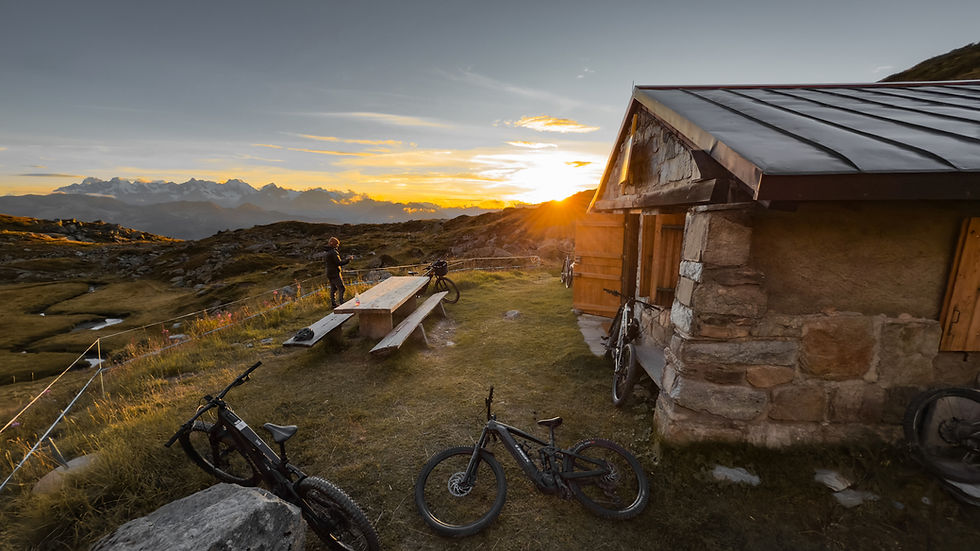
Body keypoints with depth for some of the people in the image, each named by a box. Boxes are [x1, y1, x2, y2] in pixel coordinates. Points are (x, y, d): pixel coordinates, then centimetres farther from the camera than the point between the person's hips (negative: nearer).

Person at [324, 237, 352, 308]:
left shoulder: (329, 252, 12)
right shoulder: (333, 252, -18)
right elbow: (339, 263, -23)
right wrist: (348, 260, -17)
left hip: (330, 273, 10)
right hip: (335, 273, -10)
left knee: (333, 289, 15)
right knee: (341, 288, -8)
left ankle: (333, 304, 18)